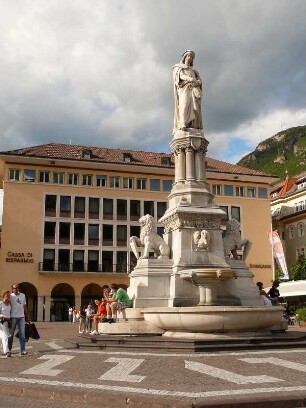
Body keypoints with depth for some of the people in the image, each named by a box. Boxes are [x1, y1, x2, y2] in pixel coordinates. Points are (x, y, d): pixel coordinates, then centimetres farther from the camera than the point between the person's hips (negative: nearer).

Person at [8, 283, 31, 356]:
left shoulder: (23, 295, 12)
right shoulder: (10, 296, -3)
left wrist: (28, 316, 16)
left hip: (22, 317, 4)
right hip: (13, 317, -3)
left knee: (22, 334, -3)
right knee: (11, 334, 7)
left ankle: (22, 350, -2)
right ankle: (8, 349, 21)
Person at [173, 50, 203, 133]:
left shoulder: (193, 70, 34)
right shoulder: (178, 67, 20)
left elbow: (199, 80, 17)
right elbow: (181, 76, -2)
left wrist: (197, 82, -9)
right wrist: (190, 79, -23)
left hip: (194, 89, 5)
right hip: (184, 88, -5)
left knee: (195, 106, -15)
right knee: (184, 104, -27)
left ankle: (195, 127, -26)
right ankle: (183, 125, -40)